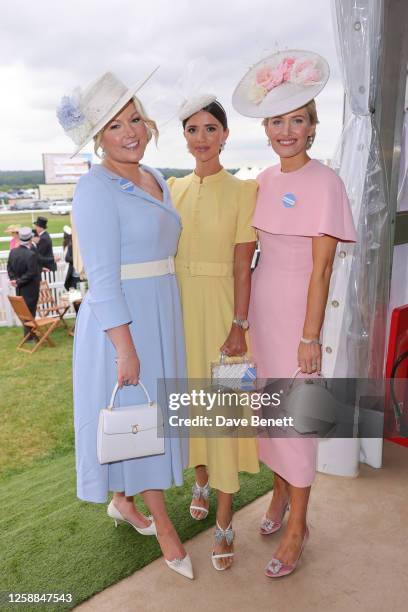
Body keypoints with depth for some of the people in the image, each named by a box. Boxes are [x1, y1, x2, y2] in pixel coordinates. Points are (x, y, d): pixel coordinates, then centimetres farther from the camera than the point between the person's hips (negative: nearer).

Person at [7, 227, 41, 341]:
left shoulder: (13, 252, -1)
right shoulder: (31, 254, -24)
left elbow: (9, 268, 6)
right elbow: (31, 273, -23)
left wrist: (14, 279, 2)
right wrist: (19, 282, -14)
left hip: (20, 289, 7)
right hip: (30, 289, -7)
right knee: (30, 311, 4)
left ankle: (27, 333, 31)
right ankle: (29, 336, 13)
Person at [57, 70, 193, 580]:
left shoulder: (155, 179, 10)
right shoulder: (96, 188, -15)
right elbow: (102, 279, -19)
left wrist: (165, 322, 16)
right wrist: (126, 348, -20)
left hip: (160, 317, 8)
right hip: (121, 322, -8)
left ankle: (122, 501, 42)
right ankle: (164, 527, 25)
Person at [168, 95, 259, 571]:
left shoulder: (242, 191, -5)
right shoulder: (173, 189, 7)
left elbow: (242, 267, -9)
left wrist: (239, 325, -14)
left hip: (220, 309, -4)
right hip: (179, 307, 5)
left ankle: (223, 522, 17)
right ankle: (202, 479, 42)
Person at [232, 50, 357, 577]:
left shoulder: (324, 183, -12)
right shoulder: (265, 180, 7)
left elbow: (321, 268, -14)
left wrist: (310, 336, -15)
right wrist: (245, 315, 12)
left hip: (298, 308, -6)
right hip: (262, 305, 6)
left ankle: (297, 527, 23)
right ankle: (280, 493, 40)